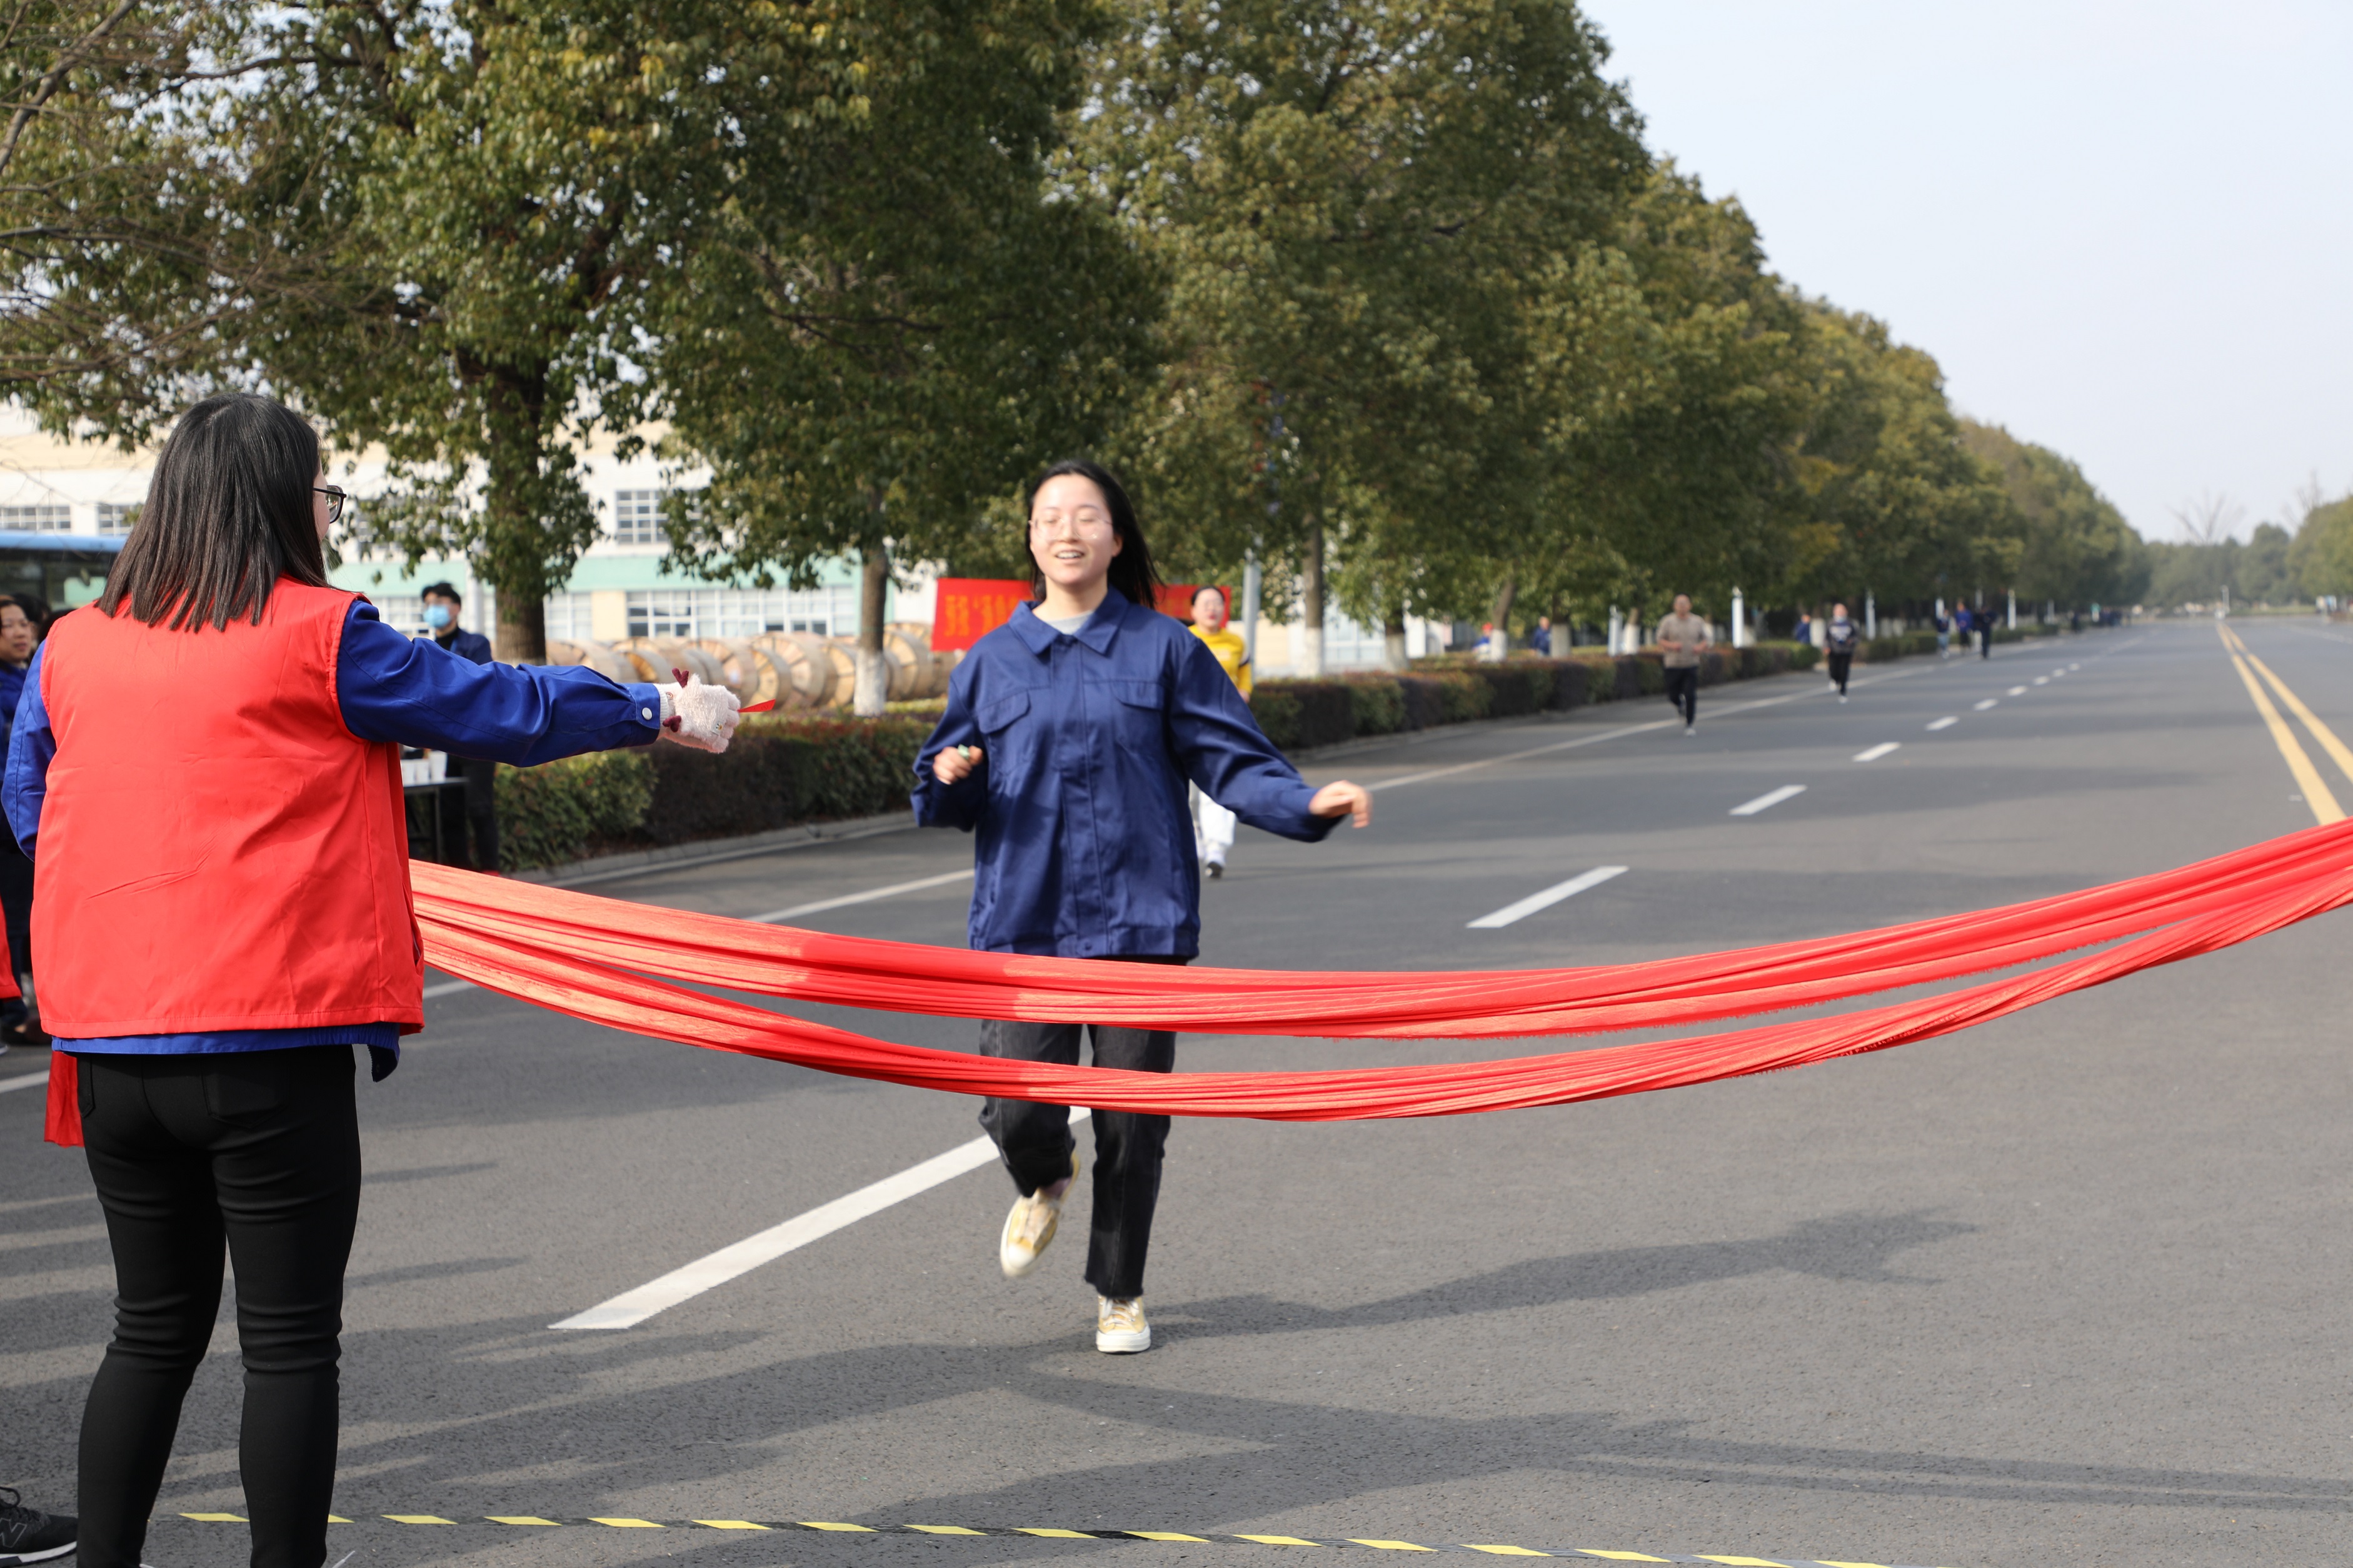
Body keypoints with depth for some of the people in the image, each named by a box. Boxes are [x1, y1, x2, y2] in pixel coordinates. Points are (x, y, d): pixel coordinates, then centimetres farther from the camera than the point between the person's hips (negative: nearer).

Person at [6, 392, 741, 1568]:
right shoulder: (317, 637, -7)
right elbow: (499, 707, 1)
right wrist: (664, 712, 15)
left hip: (109, 1041, 6)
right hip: (270, 1040, -5)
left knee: (154, 1328, 18)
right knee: (290, 1340, 4)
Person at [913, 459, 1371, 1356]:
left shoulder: (1164, 650, 5)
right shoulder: (994, 661, 9)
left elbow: (1233, 762, 3)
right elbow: (949, 804, 12)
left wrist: (1309, 803, -13)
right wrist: (950, 778, -11)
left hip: (1137, 918, -1)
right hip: (1022, 919, 1)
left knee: (1132, 1122, 2)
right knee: (1017, 1111, -9)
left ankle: (1119, 1295, 24)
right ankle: (1043, 1184, 29)